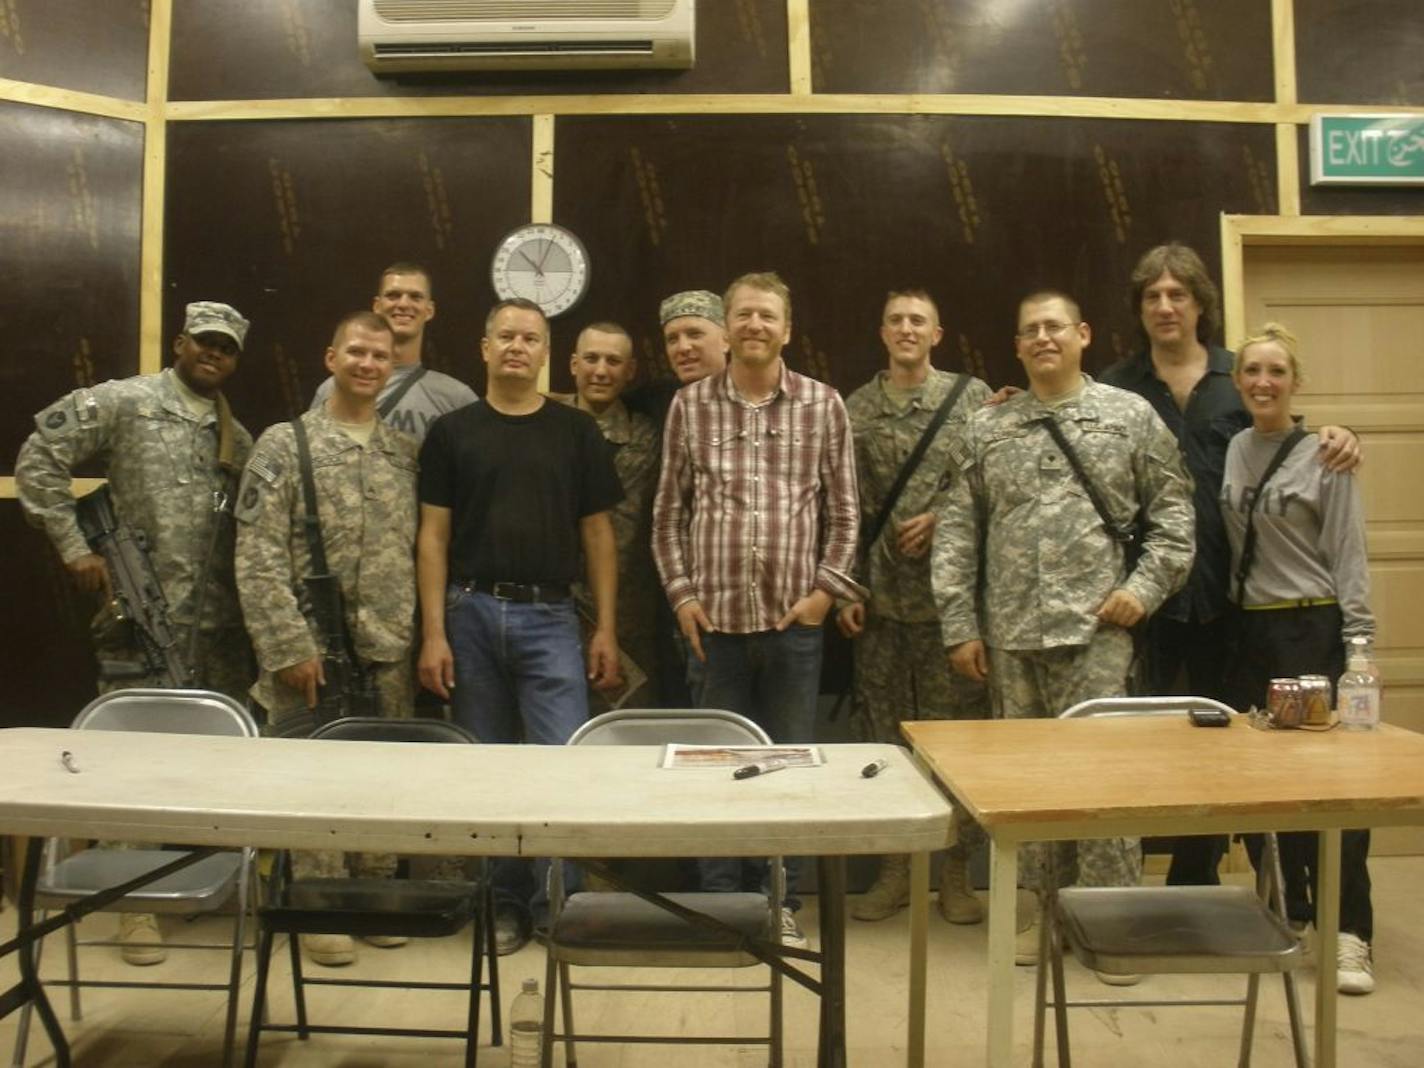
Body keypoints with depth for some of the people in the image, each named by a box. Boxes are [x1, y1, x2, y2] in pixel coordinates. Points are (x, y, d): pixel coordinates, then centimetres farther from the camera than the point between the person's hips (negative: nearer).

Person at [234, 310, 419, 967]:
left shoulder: (407, 453, 10)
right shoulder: (284, 445, -2)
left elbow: (421, 551, 10)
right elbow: (258, 558, -8)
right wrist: (289, 646, -14)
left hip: (390, 651, 4)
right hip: (311, 647, -3)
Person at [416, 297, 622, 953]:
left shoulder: (577, 432, 6)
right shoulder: (451, 432, 6)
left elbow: (597, 533, 6)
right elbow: (433, 535, 3)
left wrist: (606, 628, 0)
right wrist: (433, 633, -4)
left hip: (549, 615, 0)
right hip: (472, 611, 1)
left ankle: (557, 901, 13)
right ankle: (505, 903, 24)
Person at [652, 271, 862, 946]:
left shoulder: (823, 405, 3)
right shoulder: (690, 404, 4)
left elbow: (843, 511, 5)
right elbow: (668, 511, 7)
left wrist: (826, 590, -3)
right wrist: (681, 593, 0)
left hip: (794, 616, 0)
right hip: (714, 615, 1)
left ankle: (782, 902, 25)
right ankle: (718, 898, 25)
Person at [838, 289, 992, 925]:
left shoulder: (972, 397, 3)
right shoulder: (853, 411, 8)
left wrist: (941, 517, -12)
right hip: (881, 597, 2)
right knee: (886, 733, 8)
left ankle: (956, 869, 18)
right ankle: (895, 866, 22)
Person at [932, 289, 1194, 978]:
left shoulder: (1133, 417, 5)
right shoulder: (984, 430, 8)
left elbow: (1172, 513, 7)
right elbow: (956, 533, 6)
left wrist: (1145, 585, -6)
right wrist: (959, 625, 1)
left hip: (1096, 627, -2)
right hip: (1010, 633, 2)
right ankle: (1032, 911, 24)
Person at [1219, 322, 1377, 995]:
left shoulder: (1325, 457, -4)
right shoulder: (1230, 452, 7)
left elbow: (1349, 557, -6)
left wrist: (1360, 644, -10)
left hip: (1312, 629, -4)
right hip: (1249, 631, 4)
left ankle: (1350, 936, 7)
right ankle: (1287, 913, 25)